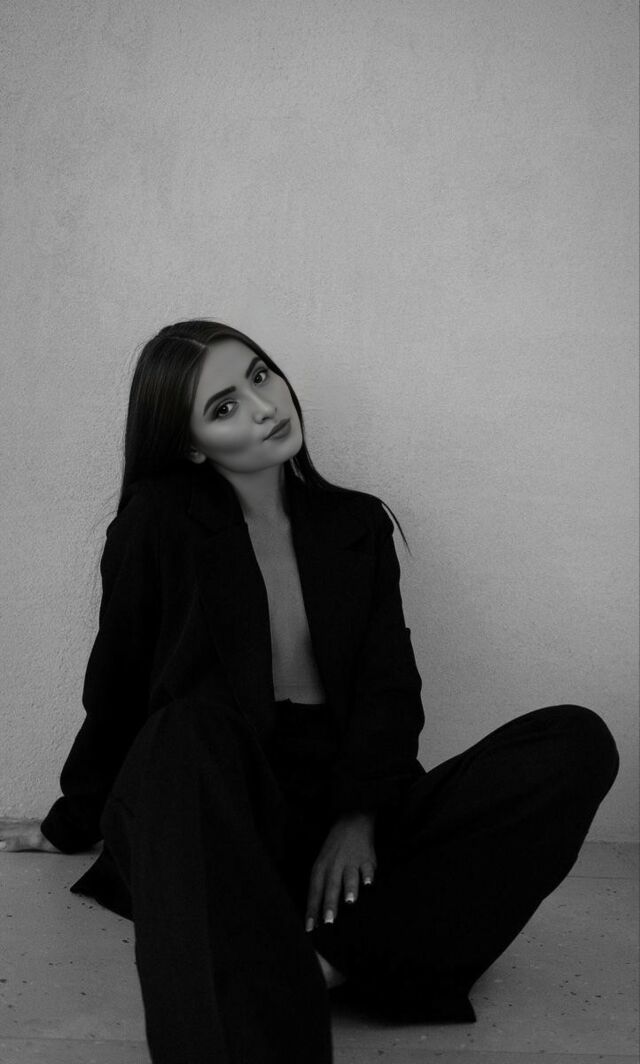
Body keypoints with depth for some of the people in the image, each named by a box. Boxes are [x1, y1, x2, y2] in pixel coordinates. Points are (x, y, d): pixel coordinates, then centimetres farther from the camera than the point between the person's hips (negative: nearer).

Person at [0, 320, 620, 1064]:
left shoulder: (357, 524, 11)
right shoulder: (160, 522, 2)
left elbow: (390, 688, 2)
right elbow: (115, 683, 11)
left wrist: (359, 816, -15)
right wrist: (74, 822, 19)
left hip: (346, 808, 4)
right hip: (213, 817, -3)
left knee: (578, 741, -18)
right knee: (190, 726, -38)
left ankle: (337, 954, -30)